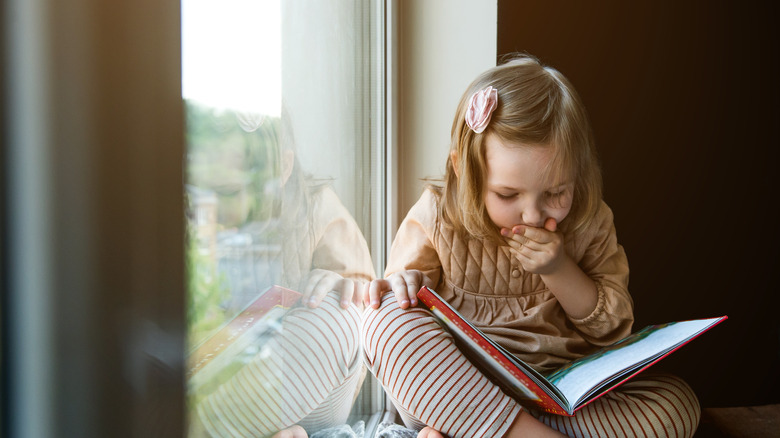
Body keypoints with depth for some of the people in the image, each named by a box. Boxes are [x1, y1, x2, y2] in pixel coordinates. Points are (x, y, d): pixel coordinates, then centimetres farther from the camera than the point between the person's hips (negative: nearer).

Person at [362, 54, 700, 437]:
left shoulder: (588, 225, 0)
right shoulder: (436, 218, -5)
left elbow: (612, 327, 5)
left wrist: (559, 271, -13)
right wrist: (401, 284, -21)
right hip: (451, 387, -2)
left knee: (678, 402, -22)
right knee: (387, 320, -30)